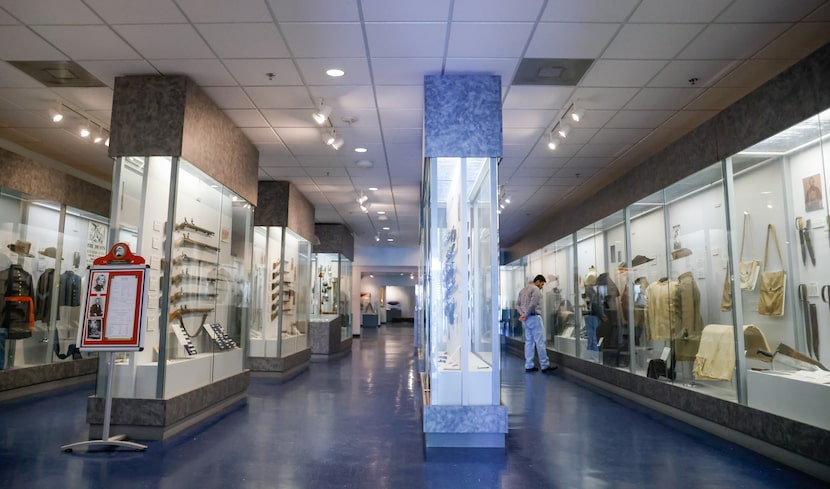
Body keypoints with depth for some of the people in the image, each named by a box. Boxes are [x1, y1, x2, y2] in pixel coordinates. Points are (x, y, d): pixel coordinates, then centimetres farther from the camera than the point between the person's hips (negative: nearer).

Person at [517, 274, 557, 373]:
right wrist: (526, 315, -12)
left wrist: (522, 314, 1)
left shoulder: (523, 290, 18)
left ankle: (529, 365, 12)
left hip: (526, 319, 9)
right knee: (540, 342, -3)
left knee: (529, 342, 11)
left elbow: (517, 304, 15)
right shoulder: (536, 289, -10)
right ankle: (545, 365, 0)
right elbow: (533, 304, -22)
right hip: (534, 317, -9)